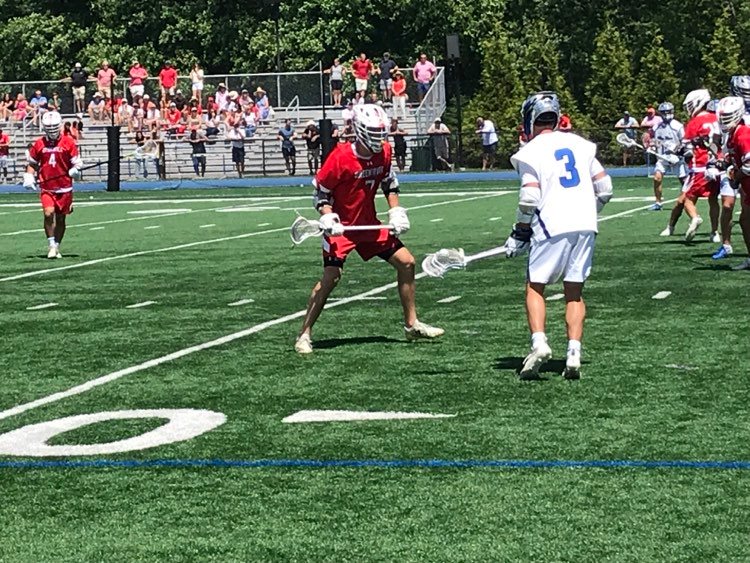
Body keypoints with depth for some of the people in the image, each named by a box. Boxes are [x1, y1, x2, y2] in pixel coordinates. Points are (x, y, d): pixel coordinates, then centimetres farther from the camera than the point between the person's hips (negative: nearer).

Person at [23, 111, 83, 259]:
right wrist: (29, 177, 1)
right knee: (49, 213, -19)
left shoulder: (68, 143, 0)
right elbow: (32, 163, 16)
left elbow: (76, 162, 4)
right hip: (46, 188, 0)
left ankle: (57, 247, 22)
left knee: (60, 219, 7)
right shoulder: (39, 144, 6)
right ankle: (51, 245, -7)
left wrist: (75, 170, -18)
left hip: (64, 188, 0)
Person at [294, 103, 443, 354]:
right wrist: (327, 219, -26)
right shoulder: (340, 157, -21)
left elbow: (389, 182, 14)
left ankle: (412, 325, 17)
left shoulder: (384, 151, -3)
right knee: (331, 277, -17)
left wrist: (396, 211, 3)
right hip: (341, 227, -6)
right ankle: (304, 335, -7)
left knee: (406, 262, 3)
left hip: (369, 223, 6)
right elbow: (320, 190, -12)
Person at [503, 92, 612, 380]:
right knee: (574, 291, 9)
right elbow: (604, 188, 13)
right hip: (586, 226, 5)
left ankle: (538, 342, -13)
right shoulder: (579, 144, 14)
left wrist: (518, 235, 1)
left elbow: (529, 200, -9)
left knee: (535, 287, 7)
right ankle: (573, 353, -2)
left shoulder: (530, 152, -1)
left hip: (553, 227, -4)